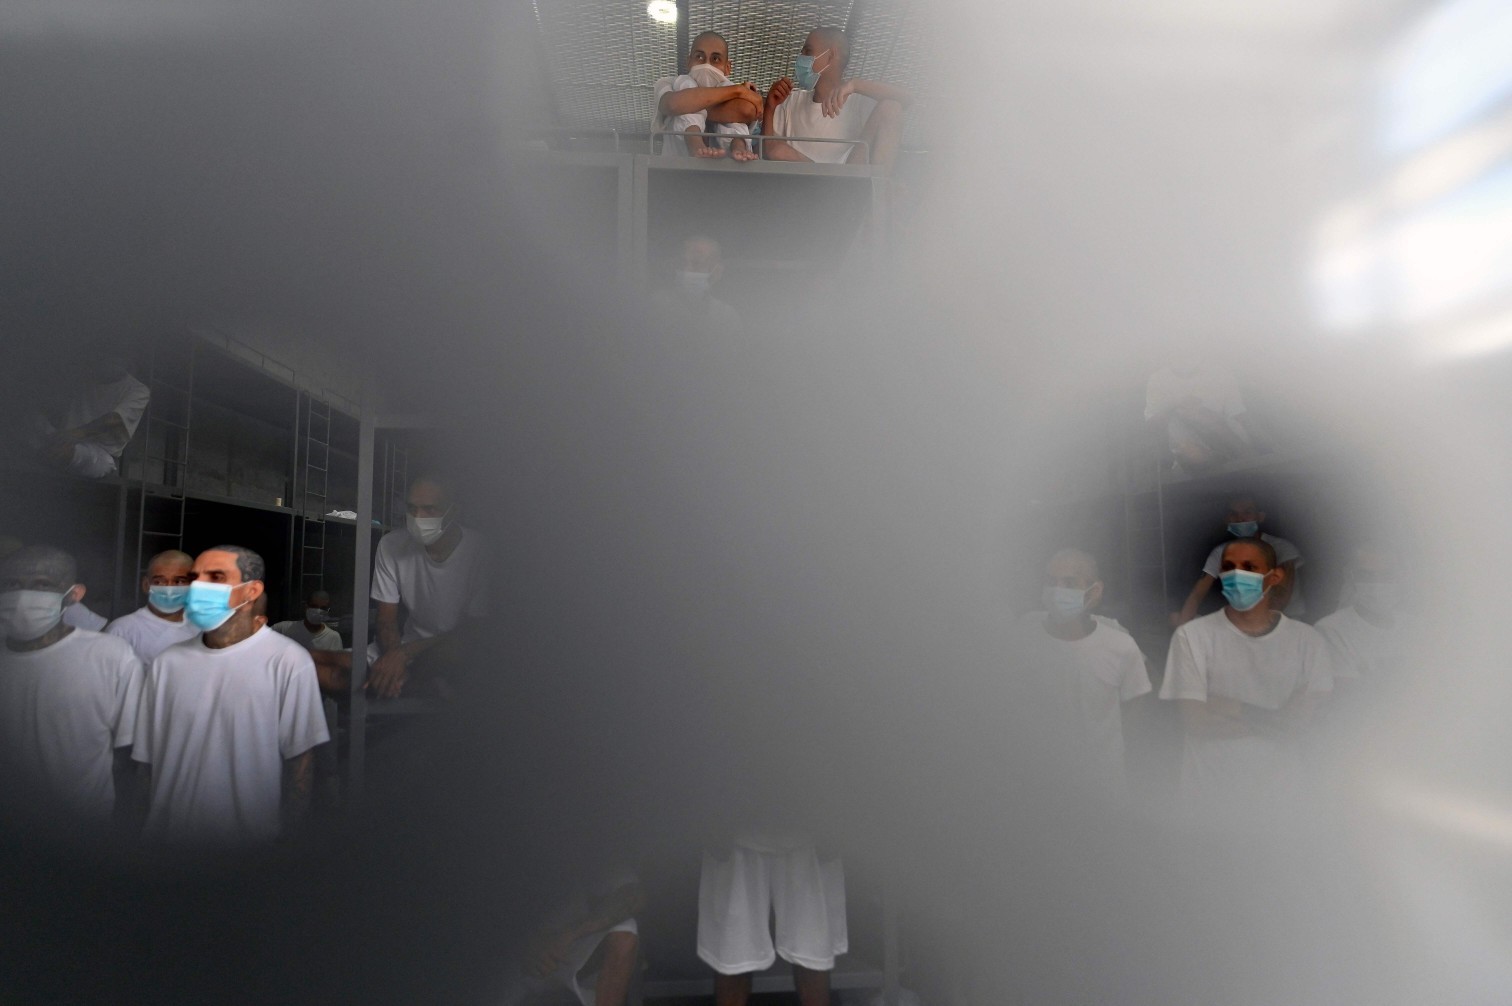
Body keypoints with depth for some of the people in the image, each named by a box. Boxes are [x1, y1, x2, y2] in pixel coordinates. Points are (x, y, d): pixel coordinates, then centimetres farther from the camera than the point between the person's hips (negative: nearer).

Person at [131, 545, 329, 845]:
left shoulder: (288, 661, -13)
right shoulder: (167, 662, 3)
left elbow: (300, 763, -10)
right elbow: (146, 761, 6)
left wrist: (288, 838, -10)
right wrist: (142, 830, 3)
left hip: (253, 837, -4)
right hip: (169, 834, 4)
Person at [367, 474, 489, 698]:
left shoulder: (480, 551, -17)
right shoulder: (392, 546, -4)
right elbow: (387, 621, -1)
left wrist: (405, 653, -25)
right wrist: (394, 659, -25)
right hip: (410, 644, 4)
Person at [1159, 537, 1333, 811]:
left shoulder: (1306, 639, 0)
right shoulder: (1193, 636, -9)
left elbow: (1317, 718, -9)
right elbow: (1196, 720, -13)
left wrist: (1227, 709, -15)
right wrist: (1280, 719, -11)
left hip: (1285, 795, 2)